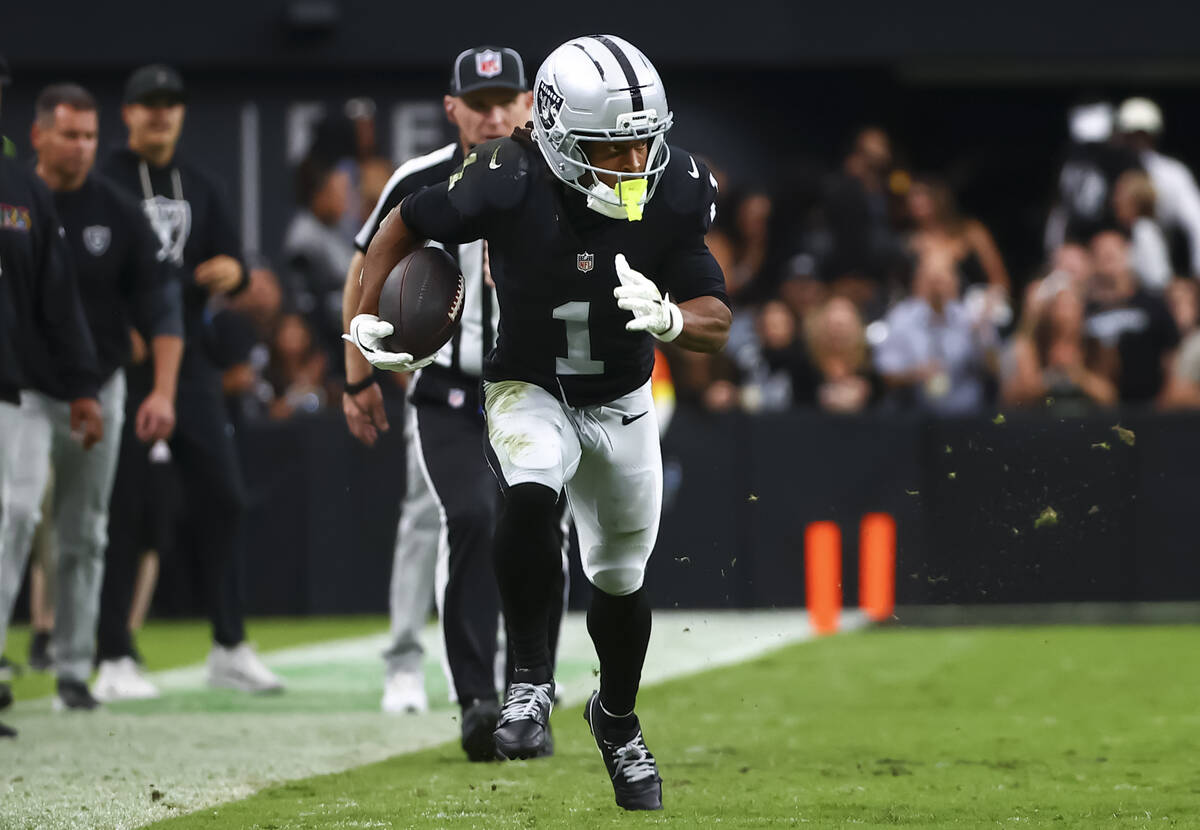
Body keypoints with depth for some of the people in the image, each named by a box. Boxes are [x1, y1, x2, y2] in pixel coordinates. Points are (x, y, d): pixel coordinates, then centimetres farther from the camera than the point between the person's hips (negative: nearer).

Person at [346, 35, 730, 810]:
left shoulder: (673, 195, -19)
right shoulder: (509, 185, -26)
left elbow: (717, 324, -16)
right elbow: (409, 222, -7)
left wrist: (668, 317, -38)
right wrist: (366, 318, -15)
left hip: (623, 404, 3)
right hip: (529, 389, -3)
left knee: (622, 579, 16)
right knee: (532, 499, -36)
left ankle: (618, 719, 44)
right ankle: (532, 681, -22)